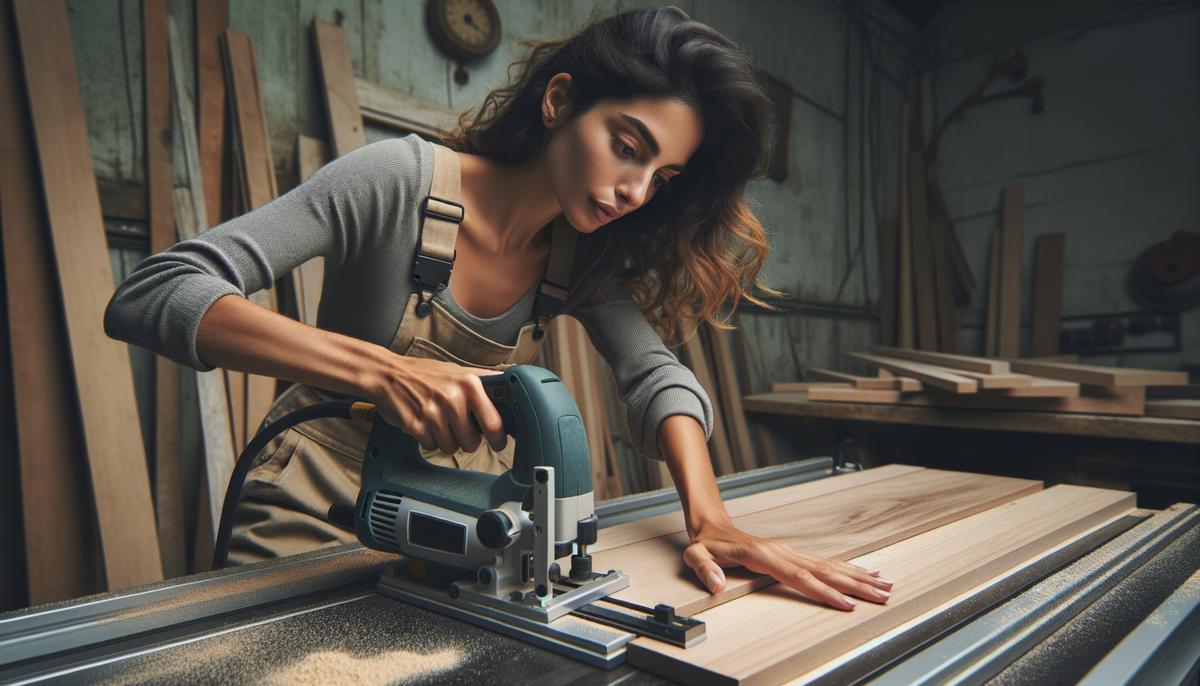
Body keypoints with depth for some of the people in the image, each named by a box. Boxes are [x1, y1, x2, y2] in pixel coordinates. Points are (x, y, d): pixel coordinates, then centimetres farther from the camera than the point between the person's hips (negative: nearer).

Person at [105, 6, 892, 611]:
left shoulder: (581, 251, -5)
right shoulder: (402, 182, -21)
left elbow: (657, 374, -11)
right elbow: (153, 296, -26)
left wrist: (710, 519, -28)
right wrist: (378, 368, -41)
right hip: (320, 519, -4)